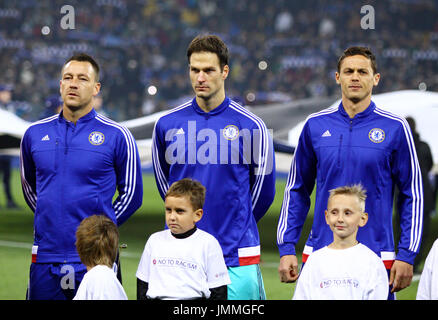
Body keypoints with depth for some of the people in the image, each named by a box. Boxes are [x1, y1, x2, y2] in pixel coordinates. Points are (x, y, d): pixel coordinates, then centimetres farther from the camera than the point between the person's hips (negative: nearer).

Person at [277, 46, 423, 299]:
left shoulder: (395, 128, 0)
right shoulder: (315, 125, 6)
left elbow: (413, 195, 2)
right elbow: (297, 191, 12)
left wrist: (407, 256, -4)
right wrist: (287, 249, 5)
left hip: (377, 257, -2)